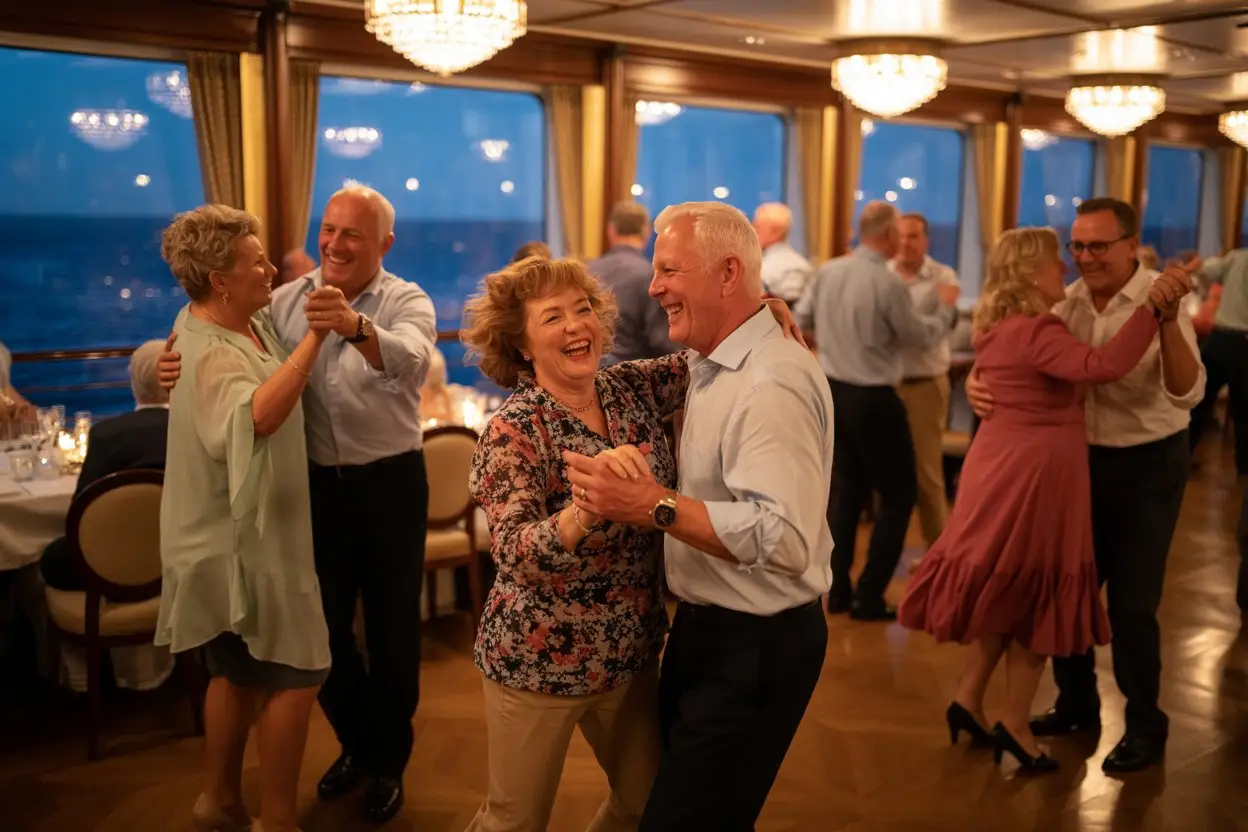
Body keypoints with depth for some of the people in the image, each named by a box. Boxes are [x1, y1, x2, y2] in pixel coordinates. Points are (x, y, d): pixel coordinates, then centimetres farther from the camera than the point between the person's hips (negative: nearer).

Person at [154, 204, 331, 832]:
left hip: (238, 532, 10)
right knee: (296, 673, 0)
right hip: (244, 538, -10)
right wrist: (314, 338, -49)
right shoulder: (211, 355, -27)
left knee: (240, 671, 20)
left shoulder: (245, 318, 3)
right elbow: (259, 414, -49)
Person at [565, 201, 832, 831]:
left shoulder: (773, 383, -23)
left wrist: (655, 507, -32)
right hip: (706, 628, 10)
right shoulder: (711, 366, 9)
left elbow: (785, 539, -33)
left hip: (756, 646, -10)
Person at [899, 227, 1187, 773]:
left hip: (1007, 469, 9)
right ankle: (1014, 725, 14)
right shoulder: (1035, 332, -20)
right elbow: (1102, 366, -34)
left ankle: (969, 700, 24)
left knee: (1009, 593, 19)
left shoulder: (1000, 329, 10)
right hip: (1035, 473, -9)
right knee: (1037, 596, 3)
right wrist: (1151, 308, -34)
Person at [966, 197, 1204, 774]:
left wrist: (1168, 319, -41)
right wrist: (978, 382, -20)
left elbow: (1186, 393, -27)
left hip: (1148, 465, -5)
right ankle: (1076, 703, 35)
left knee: (1131, 603, 0)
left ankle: (1145, 727, 21)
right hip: (1086, 459, 5)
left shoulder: (1158, 302, -17)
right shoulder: (1068, 302, -3)